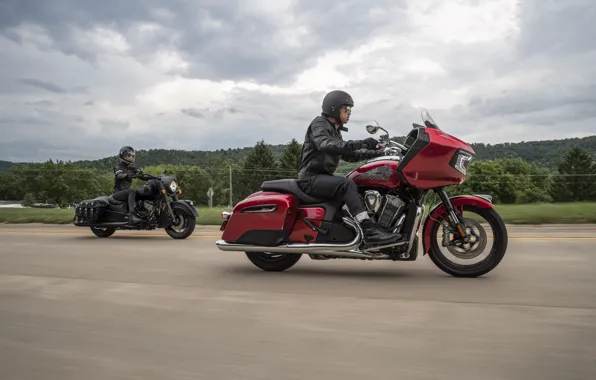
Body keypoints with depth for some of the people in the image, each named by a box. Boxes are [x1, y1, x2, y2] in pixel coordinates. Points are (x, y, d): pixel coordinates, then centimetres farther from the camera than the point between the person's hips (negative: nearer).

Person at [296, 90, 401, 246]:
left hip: (323, 177, 10)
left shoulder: (335, 130, 22)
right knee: (347, 184, -32)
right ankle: (370, 231, -39)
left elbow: (349, 155, 21)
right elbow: (325, 145, -28)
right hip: (311, 178, -10)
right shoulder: (319, 123, -7)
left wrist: (374, 153, 7)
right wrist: (360, 143, -38)